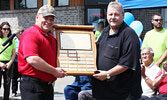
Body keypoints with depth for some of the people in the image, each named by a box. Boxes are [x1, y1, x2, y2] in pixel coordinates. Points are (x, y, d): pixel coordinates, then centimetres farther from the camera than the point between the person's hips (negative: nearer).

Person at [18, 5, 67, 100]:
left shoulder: (52, 37, 18)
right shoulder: (30, 34, -11)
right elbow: (32, 59, -24)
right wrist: (54, 71, -16)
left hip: (48, 85, 9)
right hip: (33, 84, -9)